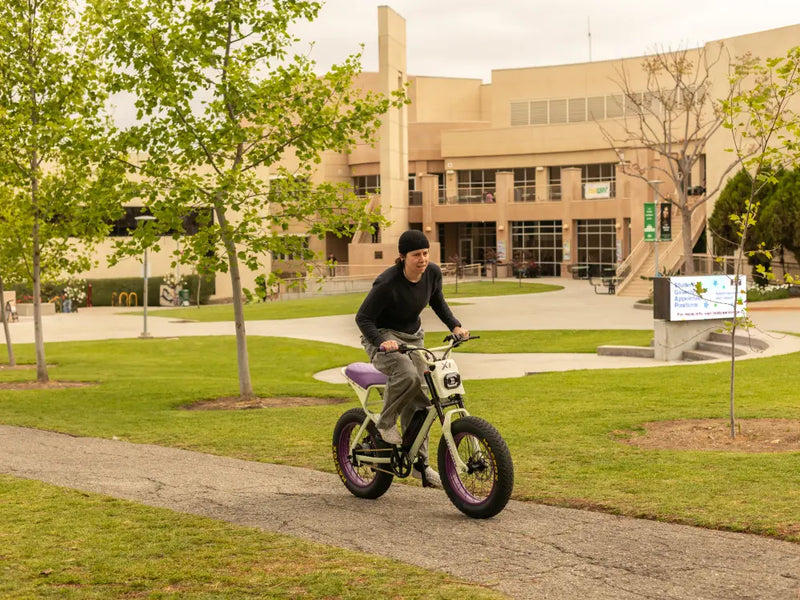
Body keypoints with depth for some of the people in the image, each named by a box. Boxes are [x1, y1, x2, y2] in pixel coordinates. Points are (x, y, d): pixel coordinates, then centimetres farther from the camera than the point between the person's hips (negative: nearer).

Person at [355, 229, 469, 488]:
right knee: (407, 375, -35)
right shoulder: (387, 283, -27)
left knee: (419, 399, 3)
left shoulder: (433, 273, -8)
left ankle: (419, 463, 13)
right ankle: (385, 423, -11)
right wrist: (381, 342, -37)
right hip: (383, 337, -6)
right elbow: (363, 318, -21)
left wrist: (455, 325, -2)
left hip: (412, 337, 6)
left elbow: (437, 302, 13)